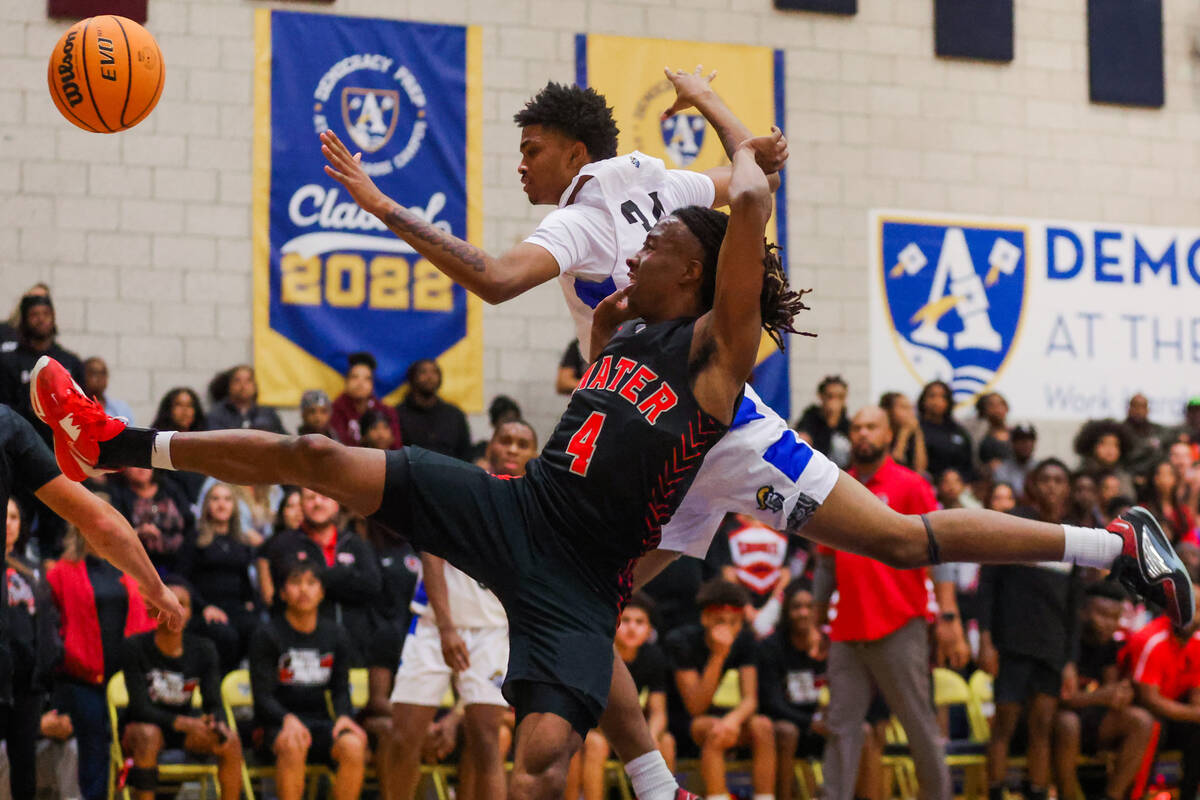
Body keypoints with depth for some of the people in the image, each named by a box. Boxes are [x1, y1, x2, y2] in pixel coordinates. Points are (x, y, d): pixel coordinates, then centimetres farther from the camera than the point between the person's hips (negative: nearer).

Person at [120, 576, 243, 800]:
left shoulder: (203, 650, -6)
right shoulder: (135, 647, -16)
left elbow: (213, 703, -9)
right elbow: (141, 708, -22)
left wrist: (217, 723, -34)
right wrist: (183, 723, -37)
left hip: (186, 724, 3)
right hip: (142, 725, -3)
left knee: (231, 739, -23)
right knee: (148, 735, -37)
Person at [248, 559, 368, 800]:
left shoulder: (335, 635, 11)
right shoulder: (267, 635, -2)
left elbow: (341, 690, 10)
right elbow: (263, 696, -7)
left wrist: (344, 716, -12)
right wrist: (288, 719, -26)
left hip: (320, 721, 3)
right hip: (277, 724, -3)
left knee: (353, 745, -28)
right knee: (293, 744, -37)